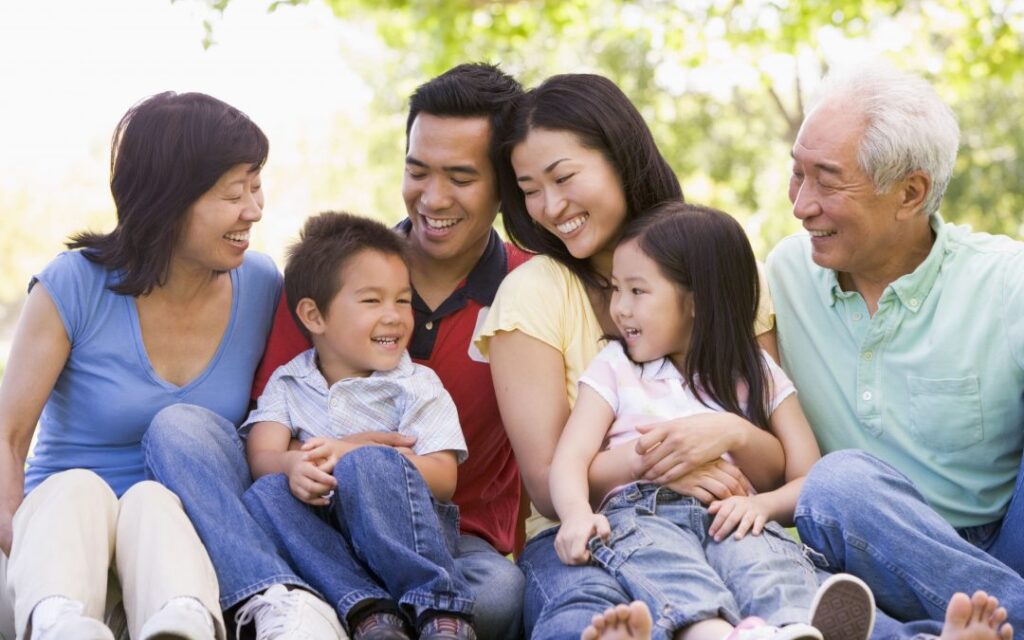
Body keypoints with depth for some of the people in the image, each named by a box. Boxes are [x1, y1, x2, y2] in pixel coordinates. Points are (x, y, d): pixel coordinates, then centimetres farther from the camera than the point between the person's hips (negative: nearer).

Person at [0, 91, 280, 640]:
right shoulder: (75, 286, -5)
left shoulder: (261, 287, 5)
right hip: (61, 516, -1)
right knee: (75, 492, -36)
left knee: (153, 500, -35)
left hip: (182, 531, 1)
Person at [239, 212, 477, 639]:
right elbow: (261, 456, -1)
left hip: (402, 539, -2)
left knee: (369, 466, -30)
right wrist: (294, 467, -27)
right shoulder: (287, 385, 15)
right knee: (266, 494, -25)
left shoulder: (418, 387, 8)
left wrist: (351, 456, -18)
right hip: (320, 539, 2)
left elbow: (443, 480, -6)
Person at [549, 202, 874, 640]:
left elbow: (809, 479, 11)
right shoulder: (614, 368, 19)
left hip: (726, 517, 1)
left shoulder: (758, 377, 19)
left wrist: (761, 503, -12)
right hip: (639, 513, -1)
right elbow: (570, 457, 4)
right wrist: (577, 514, -19)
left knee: (765, 558, -34)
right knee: (664, 563, -37)